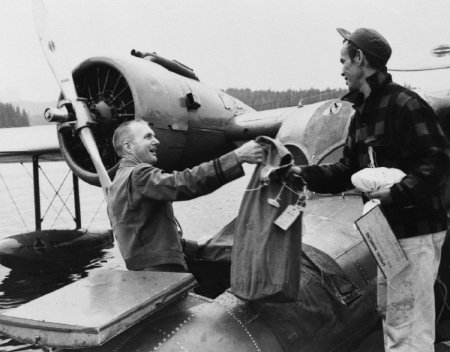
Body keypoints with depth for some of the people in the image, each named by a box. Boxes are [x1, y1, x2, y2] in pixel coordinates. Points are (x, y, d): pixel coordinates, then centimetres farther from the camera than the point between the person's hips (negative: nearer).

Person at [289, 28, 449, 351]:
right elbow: (347, 170, 16)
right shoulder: (362, 115, 14)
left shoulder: (405, 105, -16)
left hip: (415, 229, -10)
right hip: (389, 228, 10)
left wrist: (397, 193, -28)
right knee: (389, 313, 21)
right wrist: (305, 173, 7)